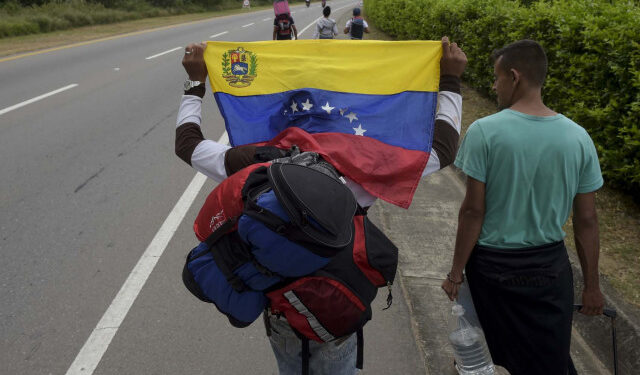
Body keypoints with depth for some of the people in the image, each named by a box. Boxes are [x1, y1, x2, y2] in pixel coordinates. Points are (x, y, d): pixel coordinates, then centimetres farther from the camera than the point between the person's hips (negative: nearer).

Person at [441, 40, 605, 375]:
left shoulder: (484, 131, -15)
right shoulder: (578, 137, -5)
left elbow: (473, 211, -14)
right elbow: (586, 220, -1)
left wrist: (456, 272, -3)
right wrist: (591, 286, 10)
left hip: (492, 264, -2)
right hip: (550, 268, 2)